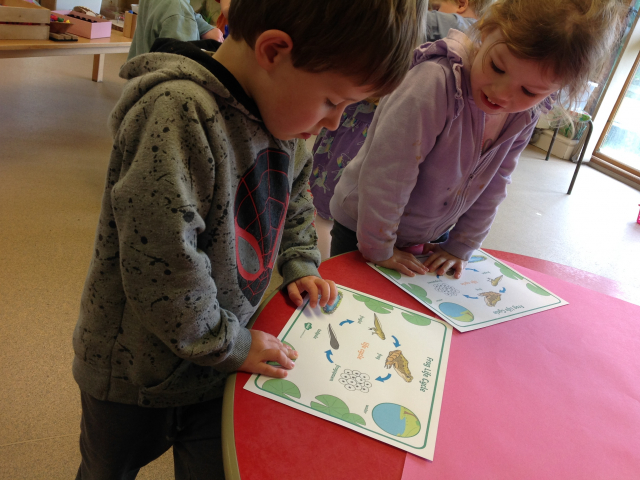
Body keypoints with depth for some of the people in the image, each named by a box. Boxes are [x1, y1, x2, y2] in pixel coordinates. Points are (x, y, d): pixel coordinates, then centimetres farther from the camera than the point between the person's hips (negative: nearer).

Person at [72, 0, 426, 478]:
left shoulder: (283, 112, -4)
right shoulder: (178, 115, -32)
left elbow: (294, 194, 15)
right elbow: (160, 265, -32)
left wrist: (299, 262, 4)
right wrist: (226, 344, -20)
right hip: (135, 372, -5)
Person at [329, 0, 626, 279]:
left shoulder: (524, 117, -11)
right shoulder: (435, 84, -32)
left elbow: (492, 187, 1)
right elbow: (385, 177, -30)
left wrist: (460, 248, -1)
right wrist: (379, 250, -21)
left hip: (433, 237, 5)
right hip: (362, 229, -4)